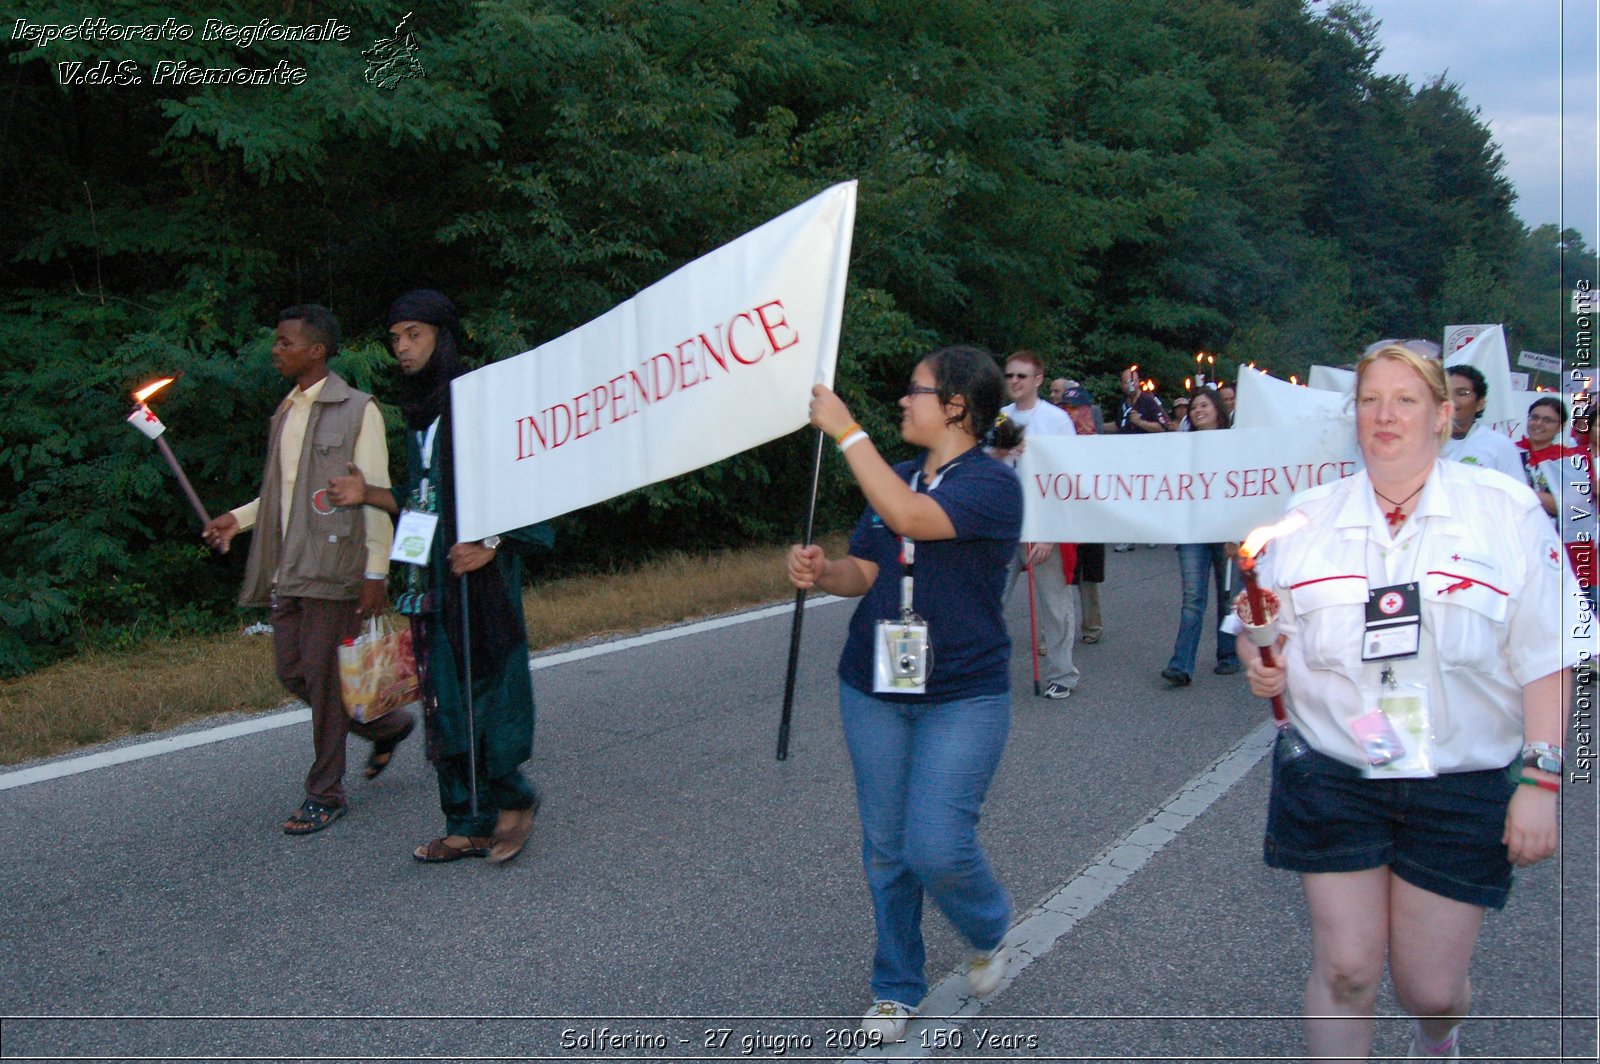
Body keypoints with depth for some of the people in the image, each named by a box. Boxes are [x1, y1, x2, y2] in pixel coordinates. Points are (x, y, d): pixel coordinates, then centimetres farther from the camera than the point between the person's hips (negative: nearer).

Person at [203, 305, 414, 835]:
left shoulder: (357, 410, -5)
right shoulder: (285, 413, 18)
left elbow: (375, 493, -9)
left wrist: (376, 571, -13)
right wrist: (237, 518, 11)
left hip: (330, 564, -8)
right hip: (286, 568, 8)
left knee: (322, 676, -3)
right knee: (292, 671, 9)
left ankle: (325, 792, 8)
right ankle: (386, 725, 29)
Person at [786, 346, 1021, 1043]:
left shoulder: (992, 483, -14)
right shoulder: (897, 476, 8)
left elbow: (909, 517, -31)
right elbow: (863, 571, 8)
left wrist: (845, 430, -26)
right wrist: (820, 572, -15)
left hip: (962, 698, -6)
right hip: (873, 690, 6)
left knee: (936, 848, -12)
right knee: (885, 848, 11)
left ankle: (990, 932, 22)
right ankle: (896, 988, 28)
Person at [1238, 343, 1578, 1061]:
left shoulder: (1506, 511, -3)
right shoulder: (1307, 517, 4)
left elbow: (1545, 659, -4)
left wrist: (1542, 780, -10)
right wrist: (1261, 664, -12)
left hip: (1462, 789, -1)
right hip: (1331, 778, 1)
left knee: (1432, 989, 8)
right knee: (1344, 972, 0)